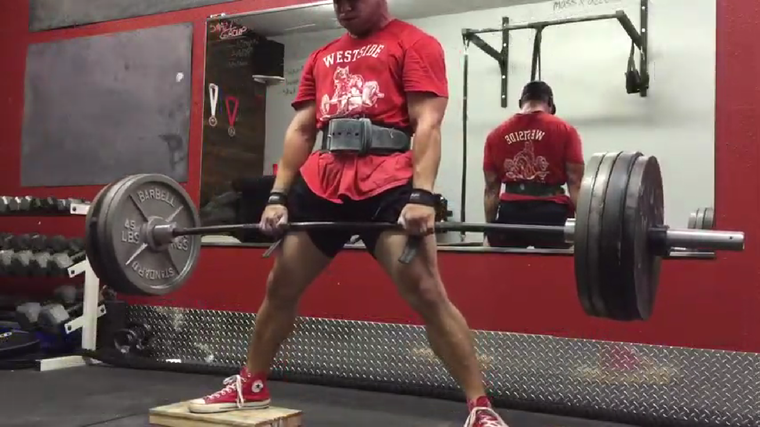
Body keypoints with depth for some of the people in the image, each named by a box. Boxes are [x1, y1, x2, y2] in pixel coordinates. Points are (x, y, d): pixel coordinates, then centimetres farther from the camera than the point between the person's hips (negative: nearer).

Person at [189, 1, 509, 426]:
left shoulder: (415, 44, 5)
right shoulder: (321, 58, 23)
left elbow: (427, 124, -7)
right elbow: (300, 131, 19)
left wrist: (421, 195, -19)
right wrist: (278, 196, 10)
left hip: (387, 183, -6)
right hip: (321, 183, 6)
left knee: (426, 292, -14)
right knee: (280, 286, 12)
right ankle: (250, 386, 31)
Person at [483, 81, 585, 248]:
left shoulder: (496, 135, 13)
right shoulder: (564, 130, 5)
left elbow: (491, 188, 11)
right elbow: (575, 184, -2)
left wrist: (489, 227, 15)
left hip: (510, 214, 3)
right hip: (550, 213, -2)